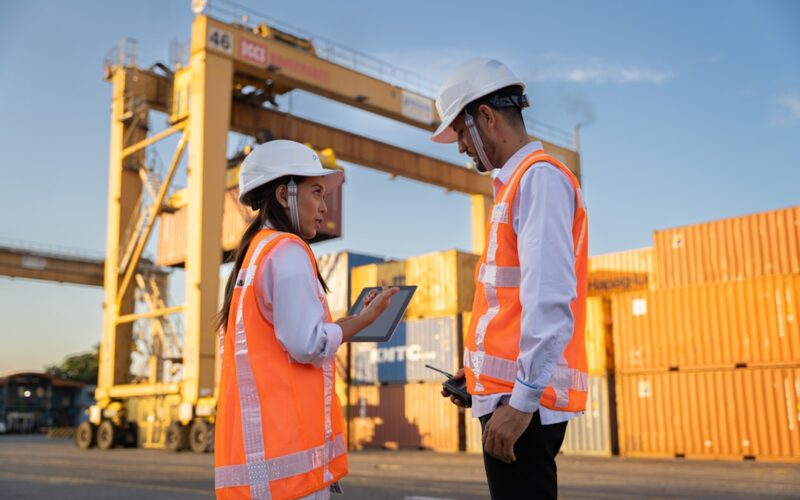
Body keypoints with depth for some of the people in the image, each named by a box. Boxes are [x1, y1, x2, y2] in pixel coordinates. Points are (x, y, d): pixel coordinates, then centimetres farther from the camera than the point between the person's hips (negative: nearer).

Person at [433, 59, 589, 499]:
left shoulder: (539, 176, -10)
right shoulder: (517, 183, 19)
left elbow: (550, 299, -20)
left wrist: (522, 396, -22)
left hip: (523, 398, -10)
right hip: (514, 390, 10)